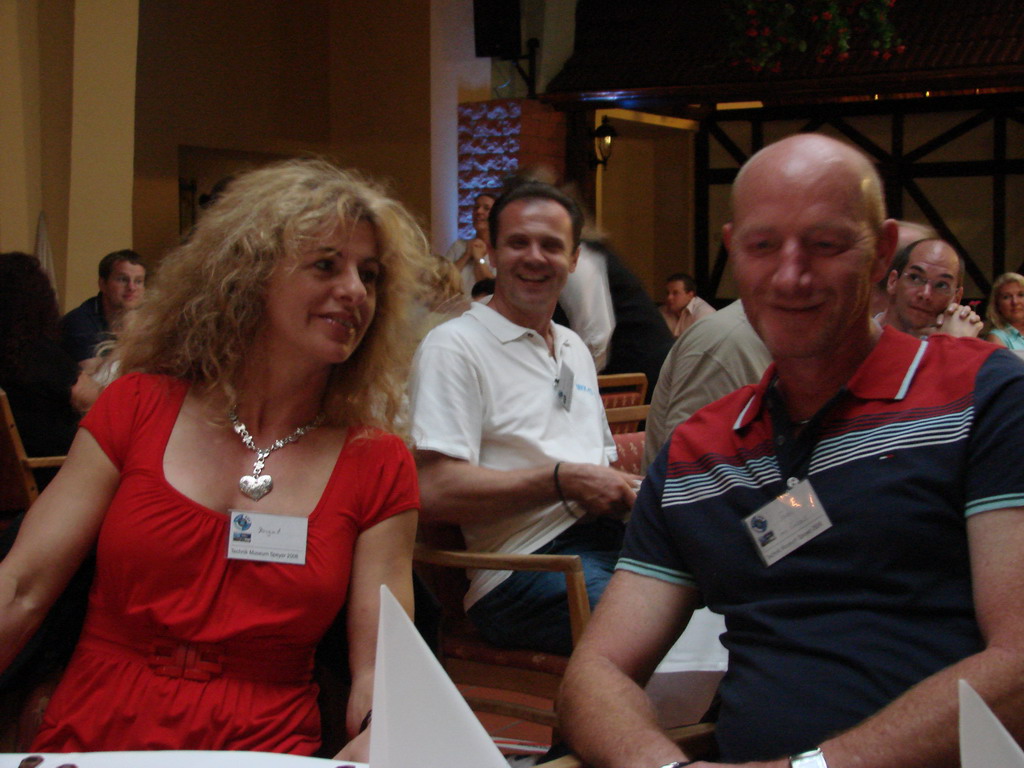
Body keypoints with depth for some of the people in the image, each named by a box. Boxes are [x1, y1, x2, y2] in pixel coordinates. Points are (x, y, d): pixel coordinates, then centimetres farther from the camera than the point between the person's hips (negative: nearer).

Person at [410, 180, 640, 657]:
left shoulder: (575, 349, 27)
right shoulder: (454, 346, 1)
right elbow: (436, 491, -11)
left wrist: (628, 490, 6)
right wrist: (563, 481, -13)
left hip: (611, 537, 8)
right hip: (527, 561, -7)